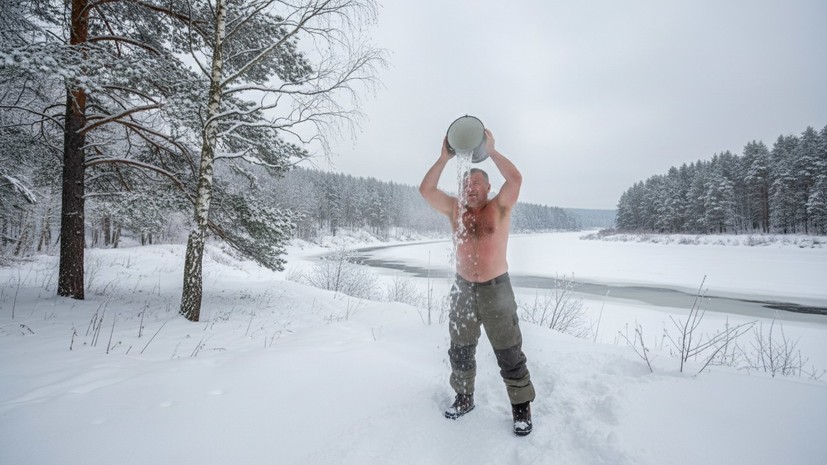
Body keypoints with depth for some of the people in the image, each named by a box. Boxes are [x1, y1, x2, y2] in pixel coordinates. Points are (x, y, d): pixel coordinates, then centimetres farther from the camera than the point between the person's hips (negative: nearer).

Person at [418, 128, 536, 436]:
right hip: (463, 288, 4)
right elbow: (426, 190, -7)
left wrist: (491, 150, -18)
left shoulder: (499, 207, -5)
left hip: (496, 288, -4)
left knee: (509, 353, 5)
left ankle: (522, 407, 24)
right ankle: (464, 398, 36)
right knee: (460, 350, 16)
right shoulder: (455, 209, 3)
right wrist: (444, 158, -13)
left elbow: (515, 178, -21)